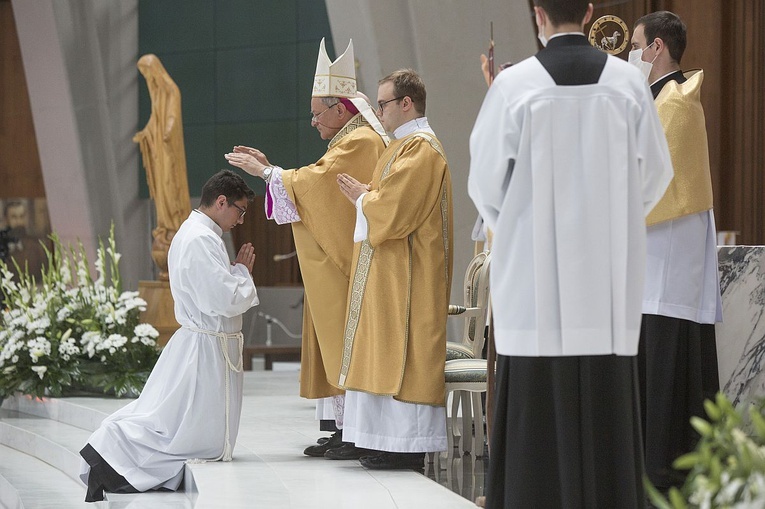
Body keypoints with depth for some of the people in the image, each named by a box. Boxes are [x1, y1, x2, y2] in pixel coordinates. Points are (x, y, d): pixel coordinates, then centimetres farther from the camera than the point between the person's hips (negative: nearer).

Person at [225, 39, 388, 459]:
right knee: (338, 344, 9)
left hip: (349, 269, -10)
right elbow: (317, 186, 22)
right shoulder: (351, 142, 20)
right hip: (337, 266, 10)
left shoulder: (361, 142, -13)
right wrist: (271, 167, 15)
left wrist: (266, 172, -8)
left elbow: (315, 182, -18)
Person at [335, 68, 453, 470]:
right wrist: (366, 195, 7)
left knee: (402, 353, -10)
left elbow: (392, 209, -21)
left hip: (408, 275, -11)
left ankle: (408, 444, -9)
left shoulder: (420, 148, -14)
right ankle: (400, 441, 9)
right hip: (392, 273, 11)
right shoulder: (409, 145, 19)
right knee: (392, 357, 9)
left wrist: (362, 196, -4)